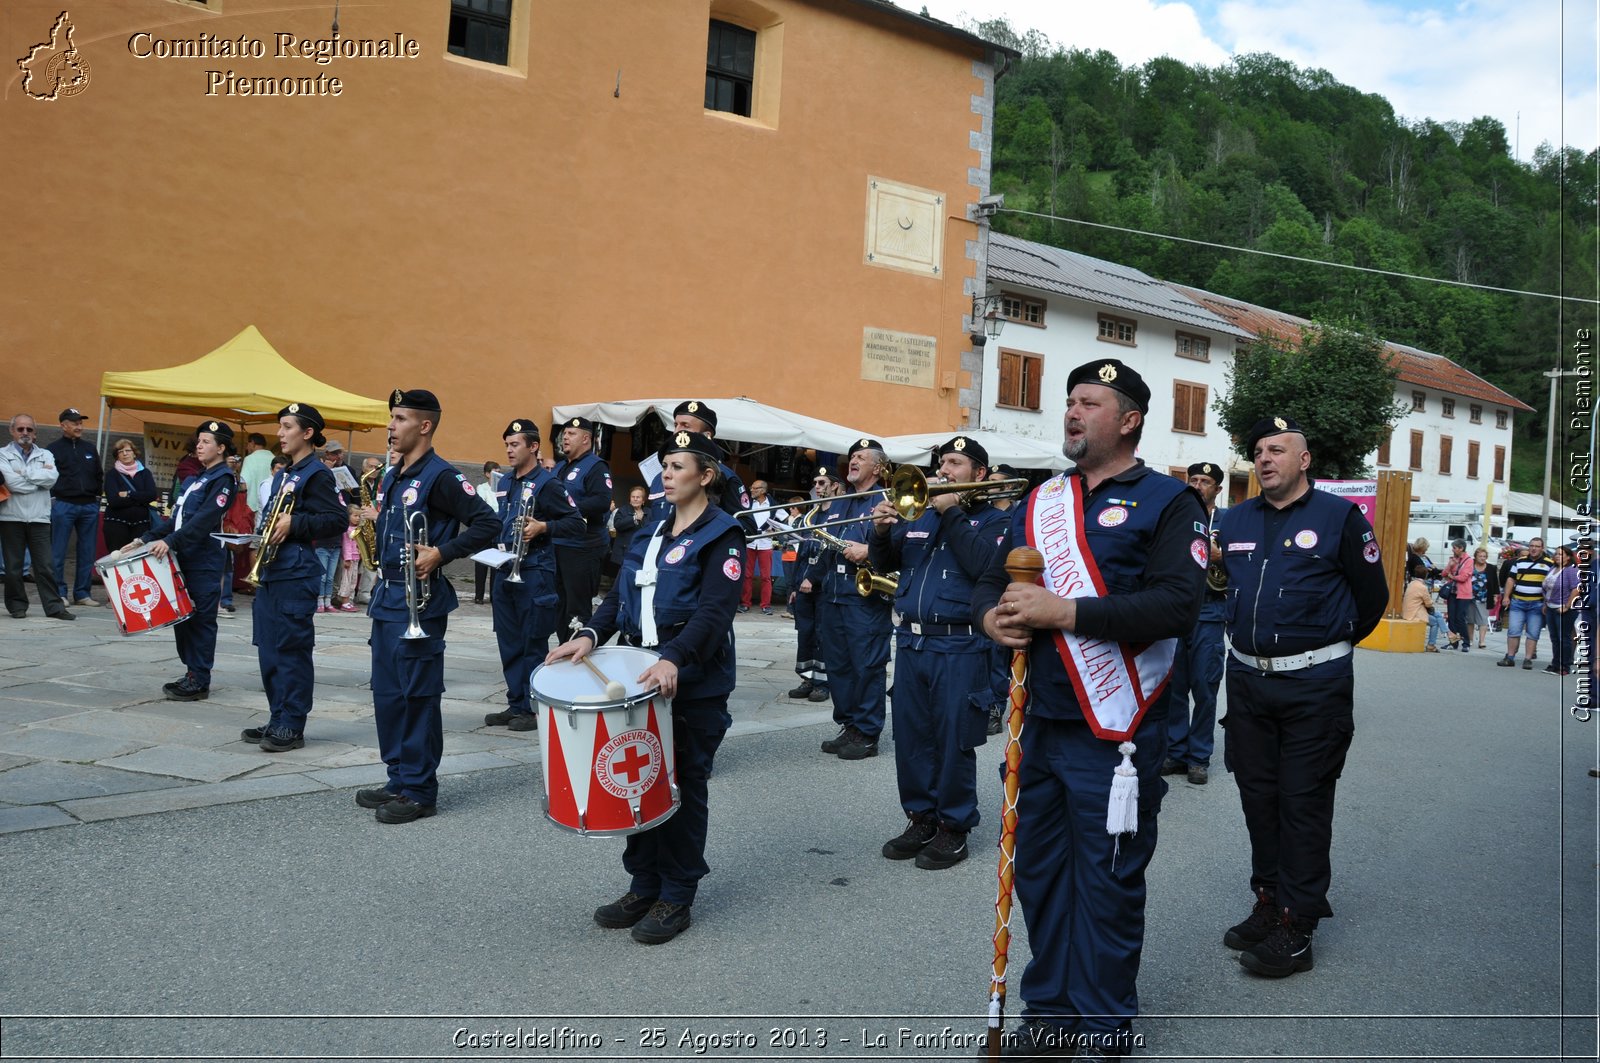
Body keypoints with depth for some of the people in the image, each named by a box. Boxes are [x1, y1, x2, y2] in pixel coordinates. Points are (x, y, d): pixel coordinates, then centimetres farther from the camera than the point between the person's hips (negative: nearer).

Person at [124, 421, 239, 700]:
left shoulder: (223, 479, -8)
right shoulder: (195, 479, 20)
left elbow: (204, 519, -20)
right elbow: (175, 517, 18)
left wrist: (171, 541, -28)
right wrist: (146, 539, 8)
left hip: (205, 562, -8)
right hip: (185, 559, 8)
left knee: (201, 619, -4)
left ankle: (200, 682, 0)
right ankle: (191, 673, 19)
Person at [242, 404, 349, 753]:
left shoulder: (316, 474, -8)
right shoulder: (281, 476, 19)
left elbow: (337, 520, -16)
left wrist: (294, 524, -20)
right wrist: (266, 533, 12)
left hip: (296, 576, -9)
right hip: (270, 571, 9)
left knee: (292, 651, -5)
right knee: (268, 652, 11)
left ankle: (292, 727, 1)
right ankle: (277, 720, 19)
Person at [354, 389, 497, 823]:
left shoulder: (439, 476, -11)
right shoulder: (392, 478, 15)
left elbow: (487, 523, -18)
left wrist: (441, 554, -22)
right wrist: (368, 522, 9)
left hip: (419, 602, -9)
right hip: (387, 596, 9)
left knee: (418, 697, -3)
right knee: (387, 695, 13)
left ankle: (420, 791, 5)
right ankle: (399, 780, 23)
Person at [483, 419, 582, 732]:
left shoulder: (546, 483, -9)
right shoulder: (505, 482, 14)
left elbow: (576, 523, -12)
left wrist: (543, 527, -24)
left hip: (534, 573, -8)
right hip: (505, 570, 8)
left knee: (533, 644, -1)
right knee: (508, 642, 11)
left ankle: (534, 709, 8)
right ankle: (516, 704, 21)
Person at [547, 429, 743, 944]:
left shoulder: (721, 535, -9)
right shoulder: (651, 533, 15)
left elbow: (715, 612, -21)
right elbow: (620, 596, 11)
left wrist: (674, 659, -34)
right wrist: (589, 634, -7)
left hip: (694, 683, -7)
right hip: (640, 675, 7)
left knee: (682, 786, 3)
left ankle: (676, 898, 15)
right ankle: (643, 886, 25)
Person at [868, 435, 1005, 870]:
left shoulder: (992, 520, 0)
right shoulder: (918, 515, 14)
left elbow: (983, 565, -20)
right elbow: (884, 565, 11)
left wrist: (952, 513, -16)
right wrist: (881, 532, -9)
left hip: (959, 647, -5)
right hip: (910, 642, 5)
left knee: (953, 742, 1)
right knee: (911, 737, 10)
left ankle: (954, 826, 12)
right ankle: (920, 818, 23)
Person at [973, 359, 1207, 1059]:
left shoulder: (1167, 501, -5)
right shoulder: (1040, 501, 14)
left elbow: (1178, 604, -19)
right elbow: (991, 580, 16)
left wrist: (1063, 612, -24)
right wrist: (993, 616, -8)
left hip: (1114, 735, -6)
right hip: (1040, 725, 6)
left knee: (1108, 883, 4)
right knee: (1039, 871, 14)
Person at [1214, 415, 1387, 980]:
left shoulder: (1340, 517, -5)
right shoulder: (1235, 520, 9)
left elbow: (1373, 596, 1)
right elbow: (1215, 583, 21)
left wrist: (1331, 646, 10)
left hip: (1315, 685, -5)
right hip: (1247, 679, 5)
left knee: (1303, 802, -1)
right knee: (1258, 796, 12)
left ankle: (1297, 927, 5)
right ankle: (1269, 902, 26)